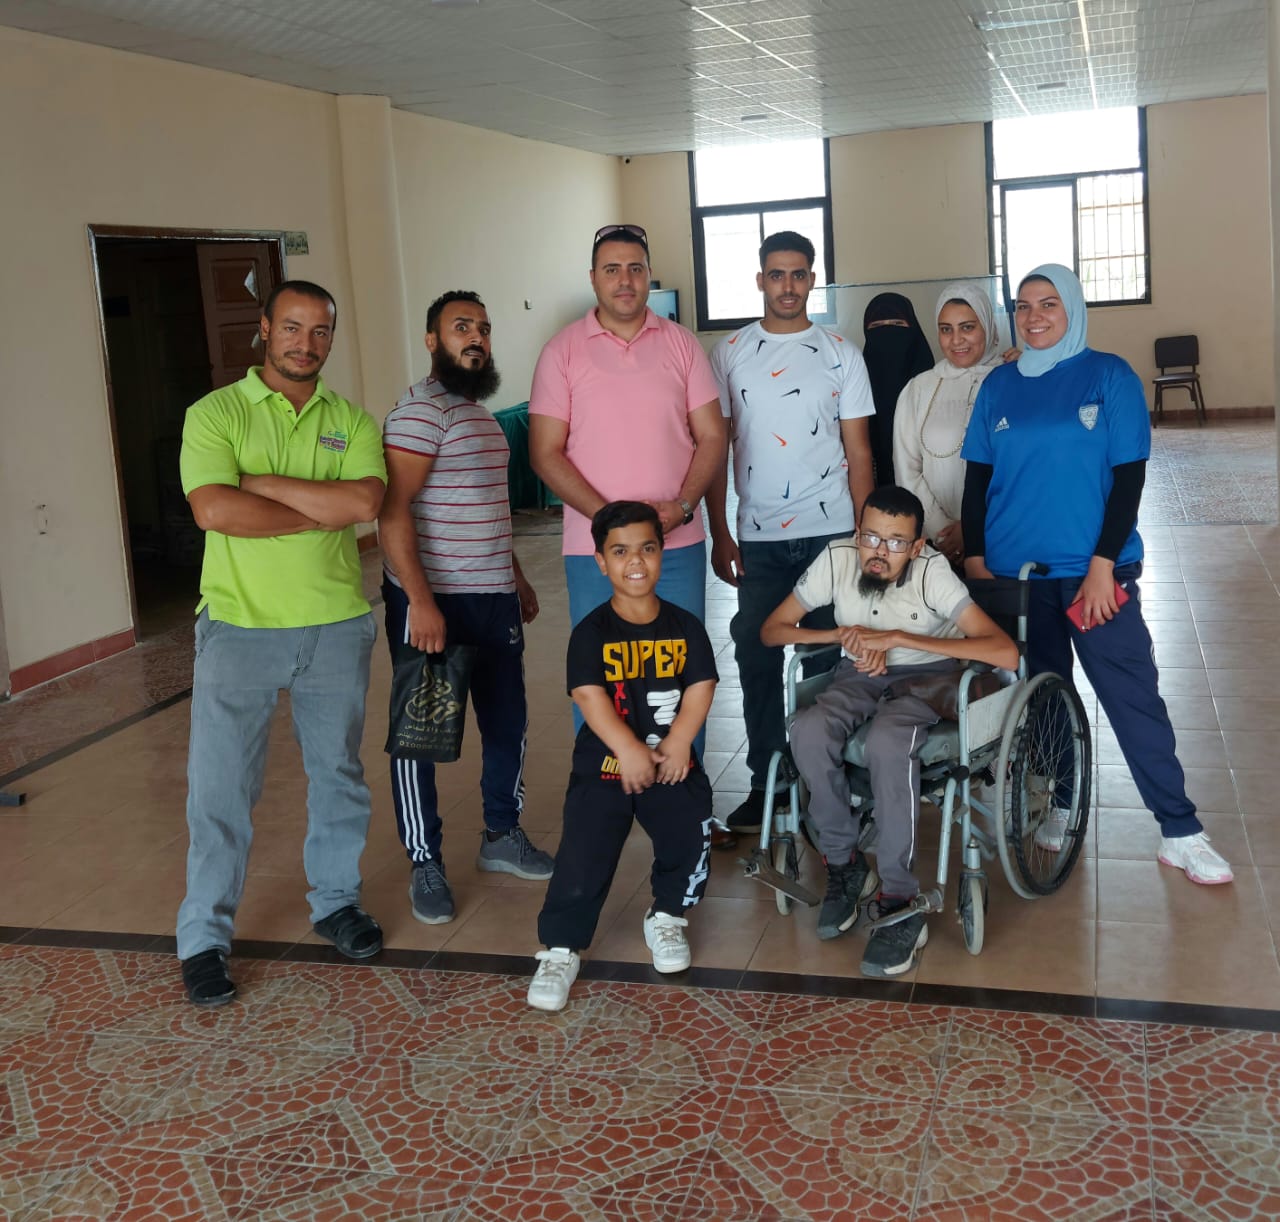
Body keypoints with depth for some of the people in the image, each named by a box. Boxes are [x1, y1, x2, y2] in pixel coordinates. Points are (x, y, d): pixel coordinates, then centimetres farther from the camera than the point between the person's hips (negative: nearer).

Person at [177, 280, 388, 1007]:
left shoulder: (351, 421, 5)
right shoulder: (216, 414, -4)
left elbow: (366, 501, -14)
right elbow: (215, 510, -20)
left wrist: (262, 483, -15)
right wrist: (321, 512, -13)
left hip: (336, 626, 3)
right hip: (239, 627, -3)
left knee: (339, 775, 15)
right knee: (221, 789, 2)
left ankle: (336, 900, 34)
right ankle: (204, 939, 16)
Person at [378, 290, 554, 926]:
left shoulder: (480, 413, 17)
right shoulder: (420, 410, -12)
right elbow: (393, 510, -19)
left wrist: (517, 579, 23)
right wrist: (420, 602, -24)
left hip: (493, 595, 9)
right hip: (432, 599, -8)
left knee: (507, 720, 14)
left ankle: (503, 834, 31)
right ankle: (425, 865, 12)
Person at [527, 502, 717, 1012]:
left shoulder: (685, 626, 3)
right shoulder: (591, 632, -6)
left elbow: (700, 688, -4)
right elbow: (590, 696, -16)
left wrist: (676, 744, -18)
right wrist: (629, 750, -27)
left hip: (671, 761, 2)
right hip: (604, 763, -2)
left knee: (691, 832, -14)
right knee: (584, 852, -11)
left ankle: (667, 917, 13)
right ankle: (560, 951, 5)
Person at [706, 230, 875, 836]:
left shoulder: (840, 353, 5)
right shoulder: (730, 353, 7)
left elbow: (858, 452, 5)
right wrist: (719, 535, 1)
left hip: (830, 532, -1)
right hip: (758, 536, 1)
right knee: (757, 660, 3)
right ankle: (765, 782, 15)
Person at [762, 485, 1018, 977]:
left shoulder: (932, 572, -24)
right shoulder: (837, 559, -14)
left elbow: (1006, 653, -34)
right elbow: (771, 630, -3)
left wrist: (898, 638, -34)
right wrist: (844, 635, -22)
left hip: (927, 676, -3)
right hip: (860, 675, 4)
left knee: (887, 742, -37)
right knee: (808, 731, -30)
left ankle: (901, 905, -25)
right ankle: (844, 864, -8)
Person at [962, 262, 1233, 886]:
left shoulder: (1110, 376, -2)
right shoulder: (998, 386, 6)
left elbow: (1128, 477, -5)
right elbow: (977, 478, 9)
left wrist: (1102, 564, -12)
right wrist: (974, 560, 2)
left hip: (1096, 571, -3)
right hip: (1015, 573, 3)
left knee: (1135, 700, -4)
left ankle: (1180, 832, 2)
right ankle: (1056, 805, 28)